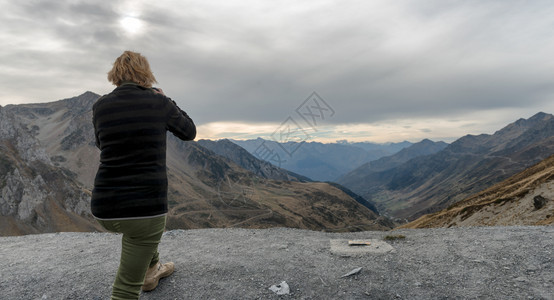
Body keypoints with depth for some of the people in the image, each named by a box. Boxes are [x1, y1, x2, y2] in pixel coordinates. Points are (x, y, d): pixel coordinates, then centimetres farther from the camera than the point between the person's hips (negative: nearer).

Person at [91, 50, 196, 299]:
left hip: (104, 210, 5)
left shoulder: (100, 106, 3)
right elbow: (189, 132, 13)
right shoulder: (158, 103, -5)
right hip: (145, 208, -4)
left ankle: (152, 270, 58)